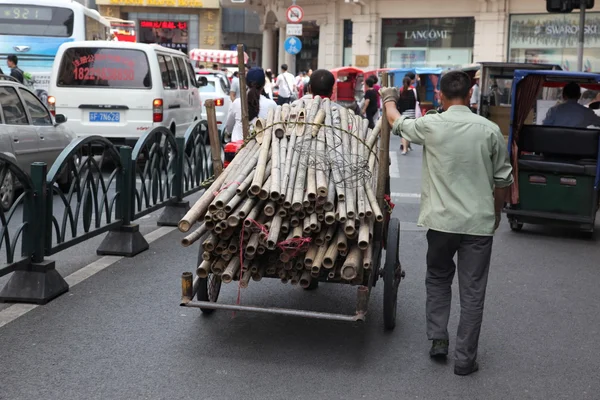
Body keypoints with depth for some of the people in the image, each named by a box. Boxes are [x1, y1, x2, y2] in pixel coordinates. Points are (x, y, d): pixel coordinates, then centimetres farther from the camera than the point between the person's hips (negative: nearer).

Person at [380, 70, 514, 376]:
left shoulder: (431, 125, -6)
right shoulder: (489, 130, -3)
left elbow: (397, 123, 15)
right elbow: (503, 180, 4)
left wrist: (389, 100, 36)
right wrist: (496, 213, 20)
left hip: (442, 220, 0)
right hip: (479, 223, 0)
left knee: (438, 279, 24)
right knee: (472, 291, 9)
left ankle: (437, 339, 20)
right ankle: (465, 359, 15)